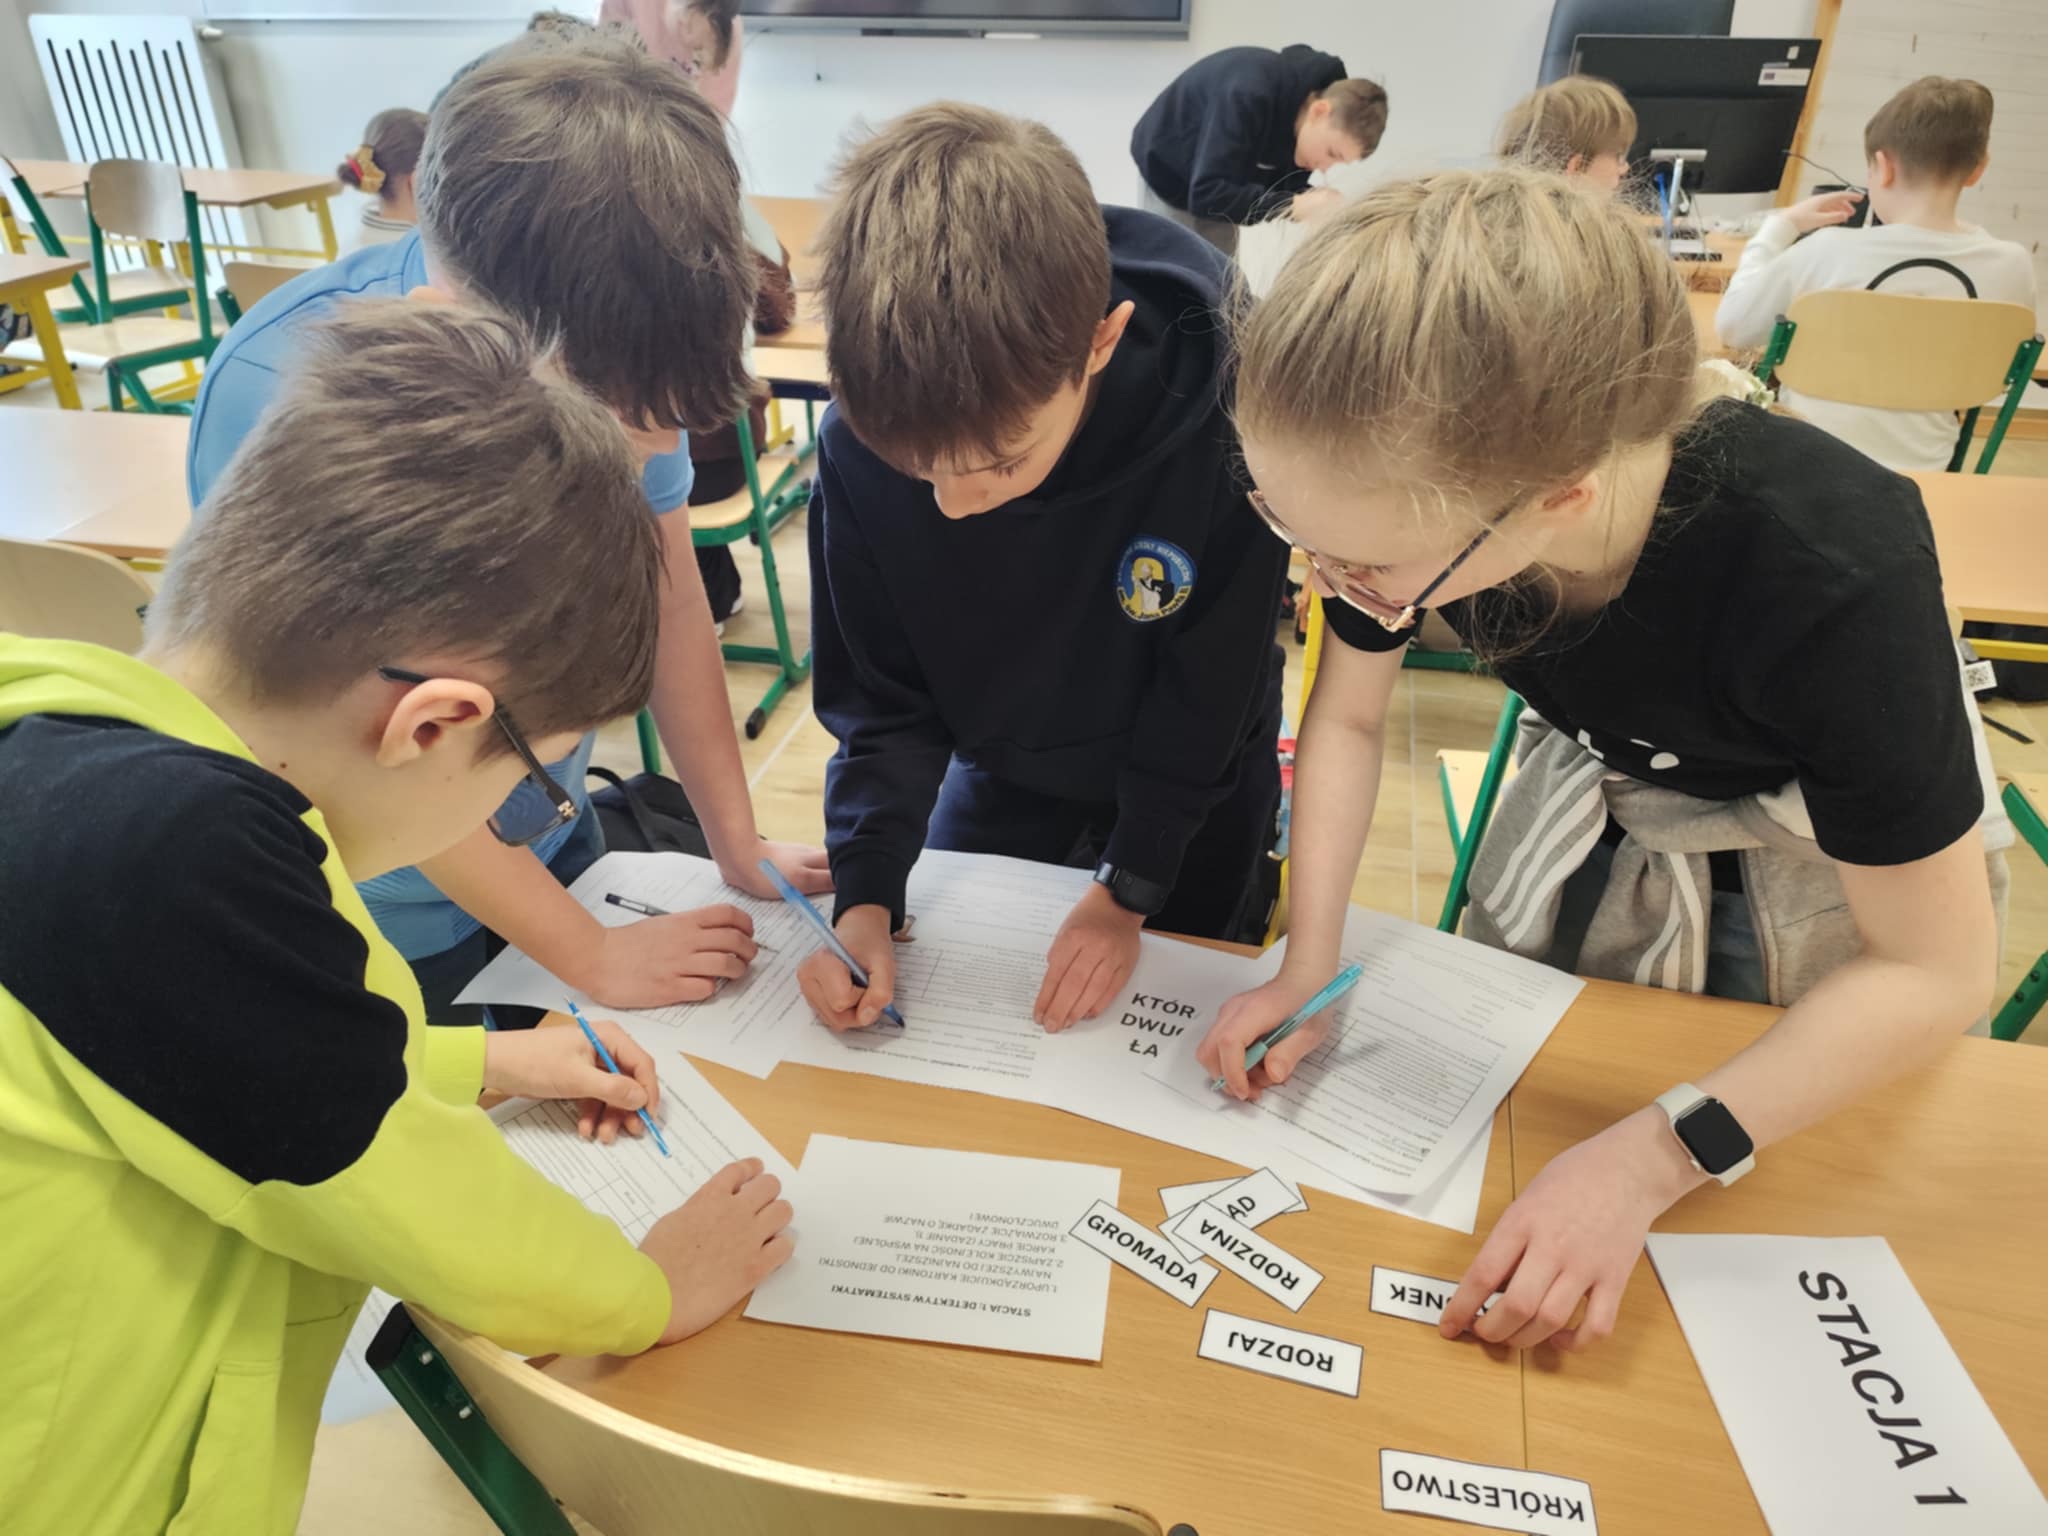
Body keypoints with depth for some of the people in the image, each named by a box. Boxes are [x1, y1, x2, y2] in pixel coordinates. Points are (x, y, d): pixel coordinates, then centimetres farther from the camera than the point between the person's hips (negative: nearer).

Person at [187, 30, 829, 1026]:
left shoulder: (612, 347, -18)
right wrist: (589, 953, -19)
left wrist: (737, 845, -8)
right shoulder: (281, 394, -31)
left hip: (551, 836, 4)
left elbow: (669, 596, -8)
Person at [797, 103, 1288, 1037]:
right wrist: (865, 891, -27)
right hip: (1000, 770, 2)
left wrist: (1129, 888, -19)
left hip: (1190, 783, -1)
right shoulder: (864, 438, -27)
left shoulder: (1221, 417, -34)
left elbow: (1207, 686, -21)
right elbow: (880, 692, -16)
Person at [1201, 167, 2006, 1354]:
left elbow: (1937, 971, -28)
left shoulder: (1831, 571, -42)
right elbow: (1349, 719, -11)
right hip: (1608, 791, 4)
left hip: (1836, 858, -3)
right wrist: (1309, 966, -22)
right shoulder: (1416, 495, -30)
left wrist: (1649, 1162, -34)